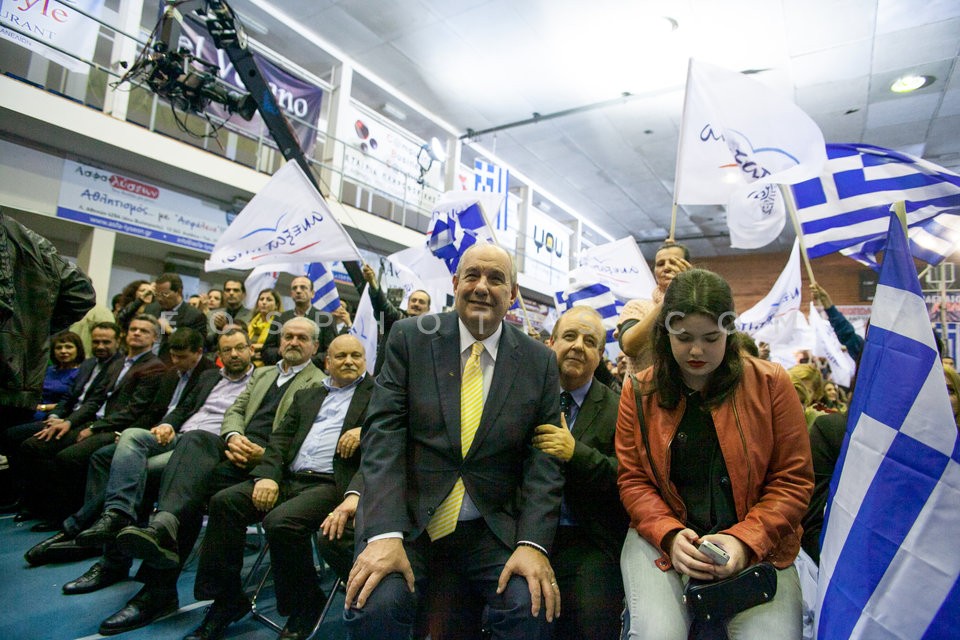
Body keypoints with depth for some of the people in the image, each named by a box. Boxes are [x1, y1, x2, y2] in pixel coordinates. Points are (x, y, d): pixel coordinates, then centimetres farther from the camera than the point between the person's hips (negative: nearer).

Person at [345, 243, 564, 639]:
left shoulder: (540, 362, 1)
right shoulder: (409, 338, -3)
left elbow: (544, 459, -1)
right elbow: (383, 433, -9)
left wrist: (533, 543, -14)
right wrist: (385, 534, -19)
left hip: (493, 529, 2)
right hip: (407, 519, -1)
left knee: (532, 605, -20)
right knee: (376, 604, -24)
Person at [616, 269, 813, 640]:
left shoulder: (770, 384, -1)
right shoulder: (639, 393, 1)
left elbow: (793, 480, 0)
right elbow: (633, 480, 3)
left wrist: (746, 540, -14)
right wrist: (670, 535, -14)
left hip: (756, 546, 1)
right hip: (662, 540, 0)